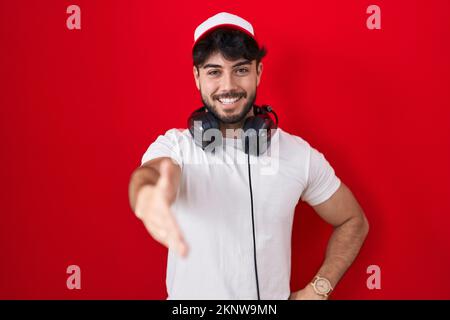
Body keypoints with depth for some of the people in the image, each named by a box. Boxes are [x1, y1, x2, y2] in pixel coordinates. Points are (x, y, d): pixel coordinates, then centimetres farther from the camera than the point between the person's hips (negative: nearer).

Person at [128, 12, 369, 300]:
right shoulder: (173, 146, -13)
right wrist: (148, 196, -59)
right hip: (190, 295, -1)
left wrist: (317, 290, -7)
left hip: (273, 297, 1)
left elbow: (353, 221, 3)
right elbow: (150, 172, -36)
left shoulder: (299, 154, -8)